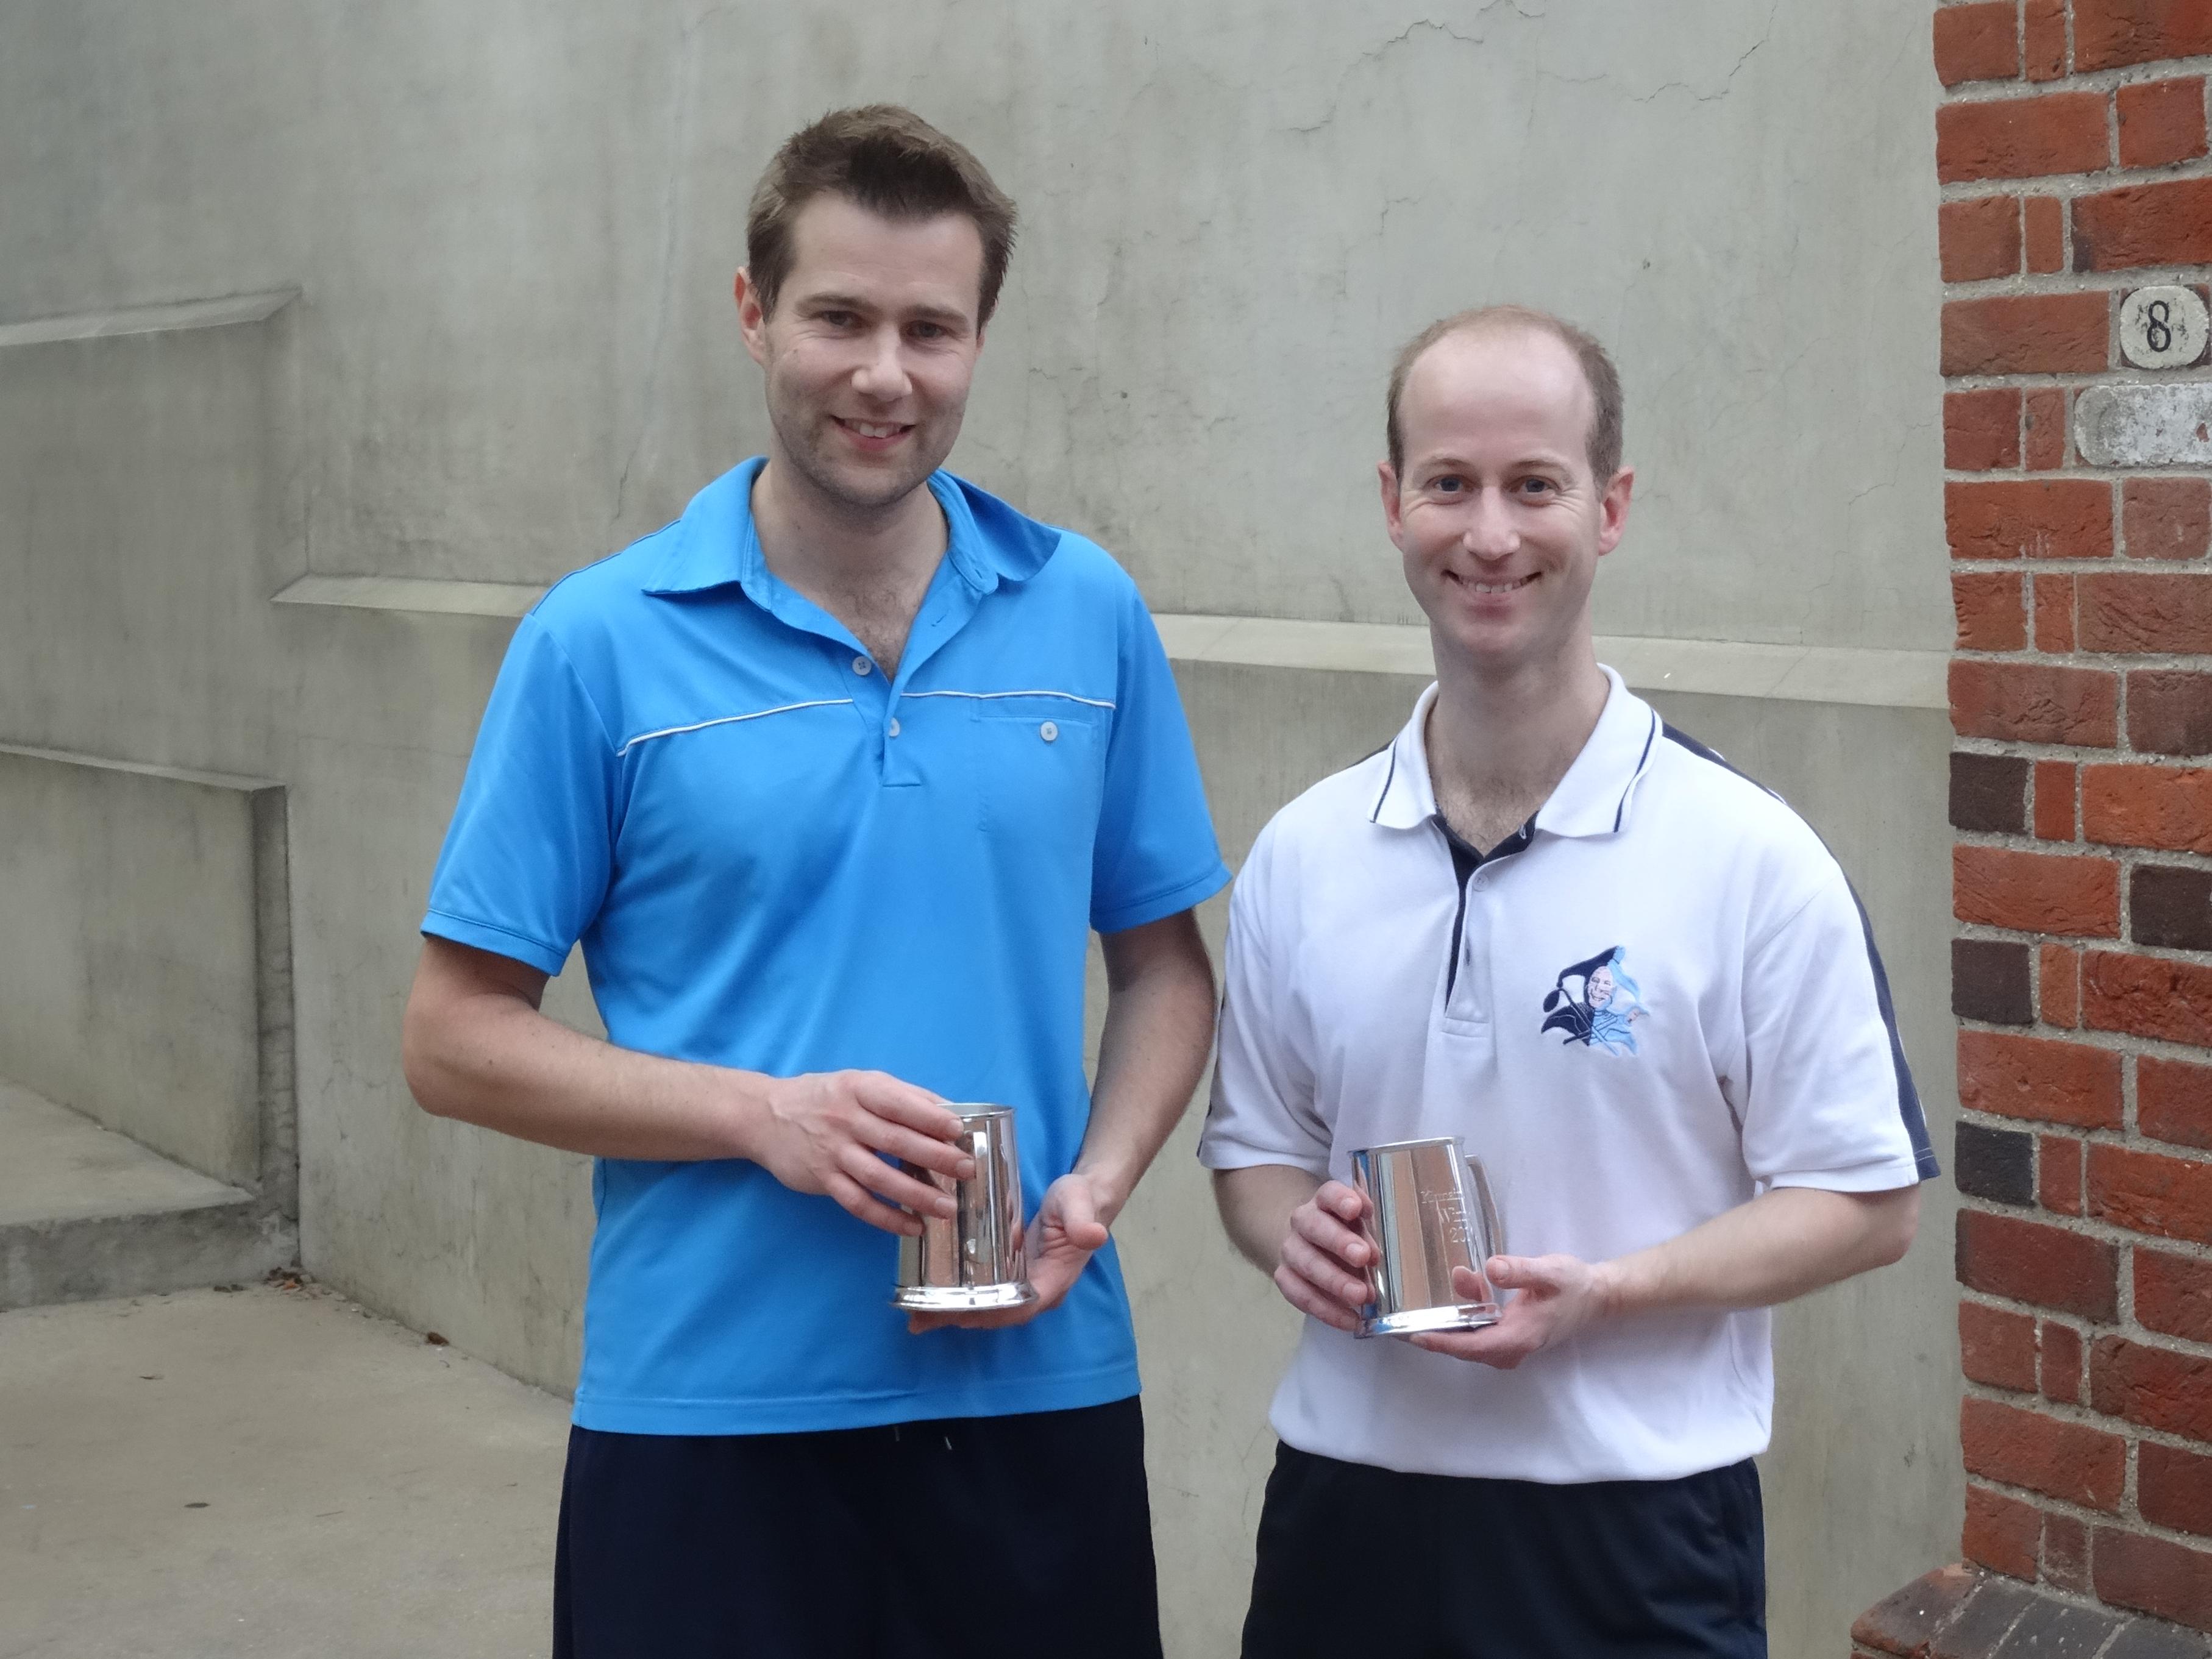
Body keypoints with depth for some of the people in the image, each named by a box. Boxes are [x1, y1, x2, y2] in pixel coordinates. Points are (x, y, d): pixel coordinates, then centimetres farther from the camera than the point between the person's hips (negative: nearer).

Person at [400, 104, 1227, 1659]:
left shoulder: (1090, 615, 3)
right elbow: (456, 1035, -2)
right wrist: (763, 1114, -15)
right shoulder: (600, 645, -4)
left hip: (1040, 1392, 2)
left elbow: (1164, 964, 10)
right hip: (709, 1403, -2)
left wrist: (1096, 1187, -8)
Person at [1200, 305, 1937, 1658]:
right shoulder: (1303, 855, 4)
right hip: (1347, 1507, 3)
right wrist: (1295, 1233, -9)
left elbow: (1866, 1201, -6)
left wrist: (1609, 1291, -19)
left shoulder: (1753, 859, -8)